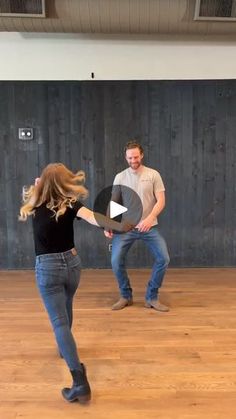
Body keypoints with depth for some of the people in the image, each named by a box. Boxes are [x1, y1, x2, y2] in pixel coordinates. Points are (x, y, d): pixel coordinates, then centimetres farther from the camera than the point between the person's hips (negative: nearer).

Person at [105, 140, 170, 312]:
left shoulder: (153, 175, -2)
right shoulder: (120, 177, 3)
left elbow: (161, 201, -8)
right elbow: (112, 203, 4)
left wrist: (149, 219, -24)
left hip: (149, 227, 0)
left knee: (164, 258, -10)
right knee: (116, 261, -8)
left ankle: (152, 297, 10)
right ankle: (126, 296, 16)